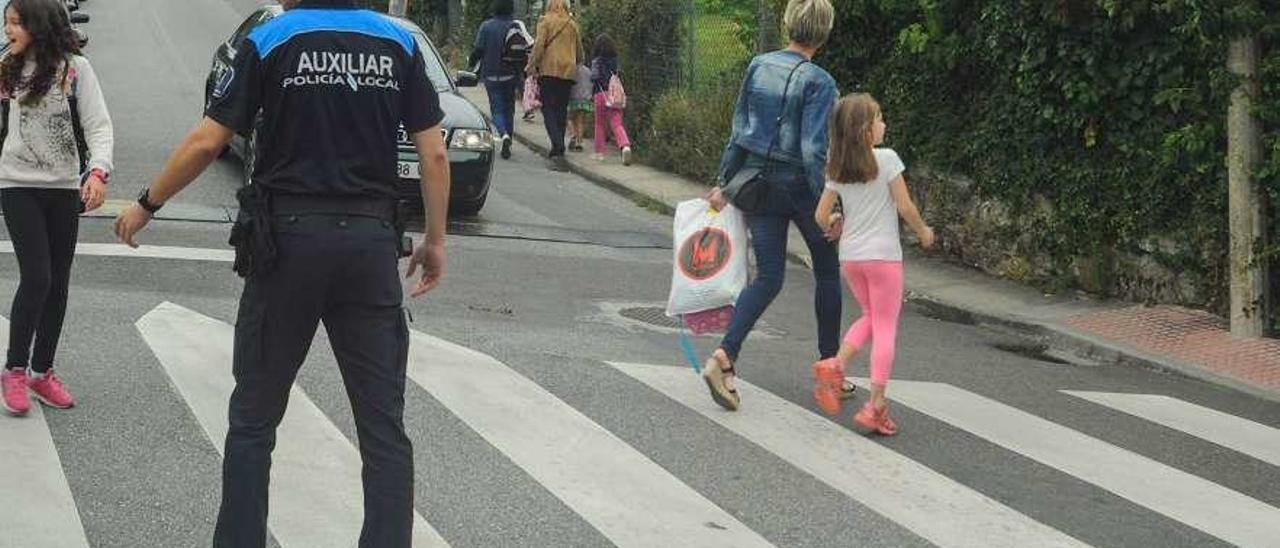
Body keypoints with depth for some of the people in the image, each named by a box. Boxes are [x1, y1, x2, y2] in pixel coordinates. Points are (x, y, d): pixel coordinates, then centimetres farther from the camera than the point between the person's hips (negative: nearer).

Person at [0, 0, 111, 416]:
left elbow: (99, 125, -13)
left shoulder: (74, 69, -7)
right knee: (36, 278, -12)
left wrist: (98, 171, -27)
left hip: (64, 188, 0)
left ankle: (42, 370, 20)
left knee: (58, 284, 7)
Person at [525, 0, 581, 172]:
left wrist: (531, 65, -5)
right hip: (568, 72, 5)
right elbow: (579, 53, 19)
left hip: (549, 70, -5)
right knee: (562, 111, 11)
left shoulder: (546, 21, 0)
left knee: (549, 110, -6)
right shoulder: (572, 24, 14)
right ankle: (557, 152, 13)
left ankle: (558, 149, -23)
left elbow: (539, 46, -11)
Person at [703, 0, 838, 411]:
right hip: (800, 185, -4)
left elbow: (739, 130, 6)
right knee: (827, 272, 16)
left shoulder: (758, 67, 1)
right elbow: (813, 149, -19)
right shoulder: (818, 82, -14)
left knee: (768, 278, 6)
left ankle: (724, 357, -14)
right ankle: (829, 365, 22)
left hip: (758, 181, 4)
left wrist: (725, 182, 13)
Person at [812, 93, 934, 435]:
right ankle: (876, 406, -4)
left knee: (871, 318, 23)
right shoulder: (886, 159, -10)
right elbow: (905, 207, -9)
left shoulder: (837, 170, 5)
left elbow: (821, 217, 5)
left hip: (849, 256, 5)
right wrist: (923, 231, 8)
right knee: (886, 327, 0)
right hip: (883, 254, -5)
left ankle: (834, 366, 0)